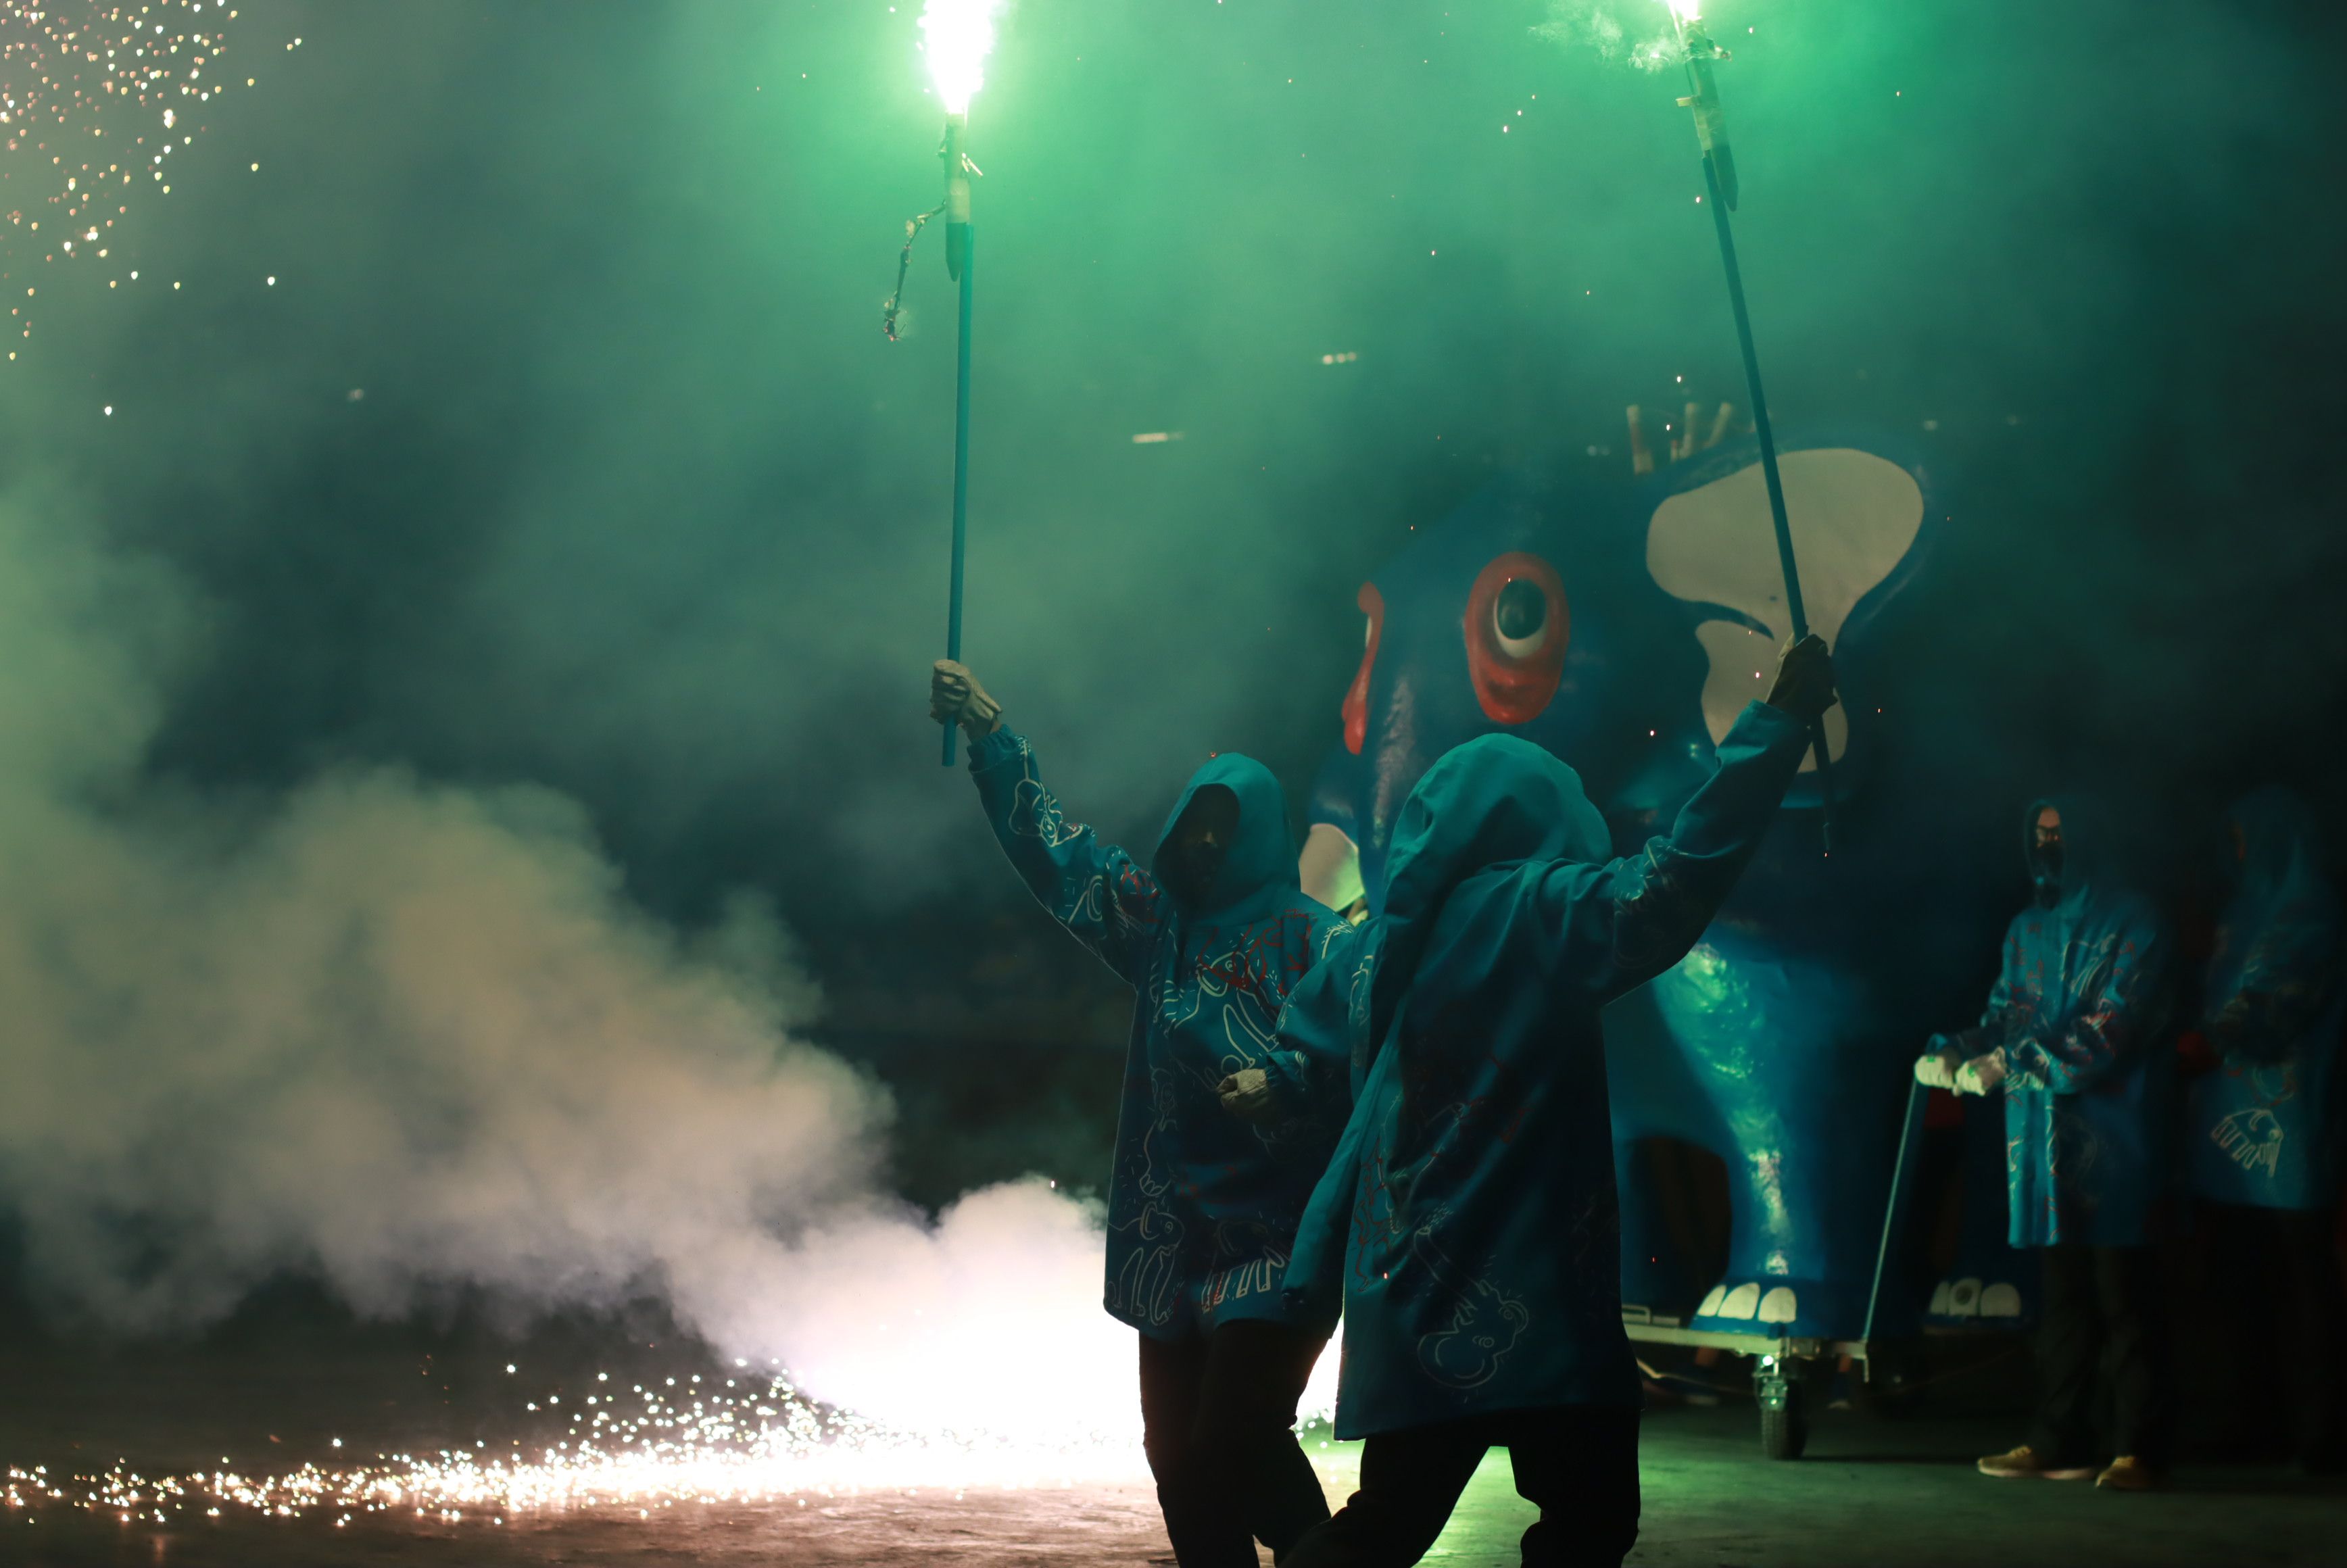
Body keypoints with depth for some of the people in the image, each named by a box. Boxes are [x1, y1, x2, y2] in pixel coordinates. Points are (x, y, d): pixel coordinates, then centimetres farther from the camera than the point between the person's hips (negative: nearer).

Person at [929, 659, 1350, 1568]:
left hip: (1277, 1236, -6)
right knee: (1176, 1450, 6)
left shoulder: (1310, 938, -4)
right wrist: (988, 733, 2)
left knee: (1235, 1437, -15)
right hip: (1174, 1236, 6)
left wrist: (1281, 1084, -26)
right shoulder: (1158, 922, 11)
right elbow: (1052, 846, 9)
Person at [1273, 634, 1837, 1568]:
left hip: (1413, 1288, 7)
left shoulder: (1385, 938, 11)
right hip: (1518, 1290, -7)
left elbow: (1300, 1044, 24)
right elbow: (1672, 888, -24)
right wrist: (1779, 723, -22)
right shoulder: (1531, 913, -11)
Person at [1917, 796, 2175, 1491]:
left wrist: (2011, 1064, -19)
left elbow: (2109, 1031, -14)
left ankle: (2137, 1450, -2)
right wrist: (1953, 1053, -4)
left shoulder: (2131, 924, -4)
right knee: (2061, 1293, 10)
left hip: (2110, 1134, -6)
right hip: (2044, 1132, 6)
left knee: (2122, 1295, -5)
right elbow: (2004, 1017, 17)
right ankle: (2057, 1443, 14)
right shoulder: (2028, 929, 17)